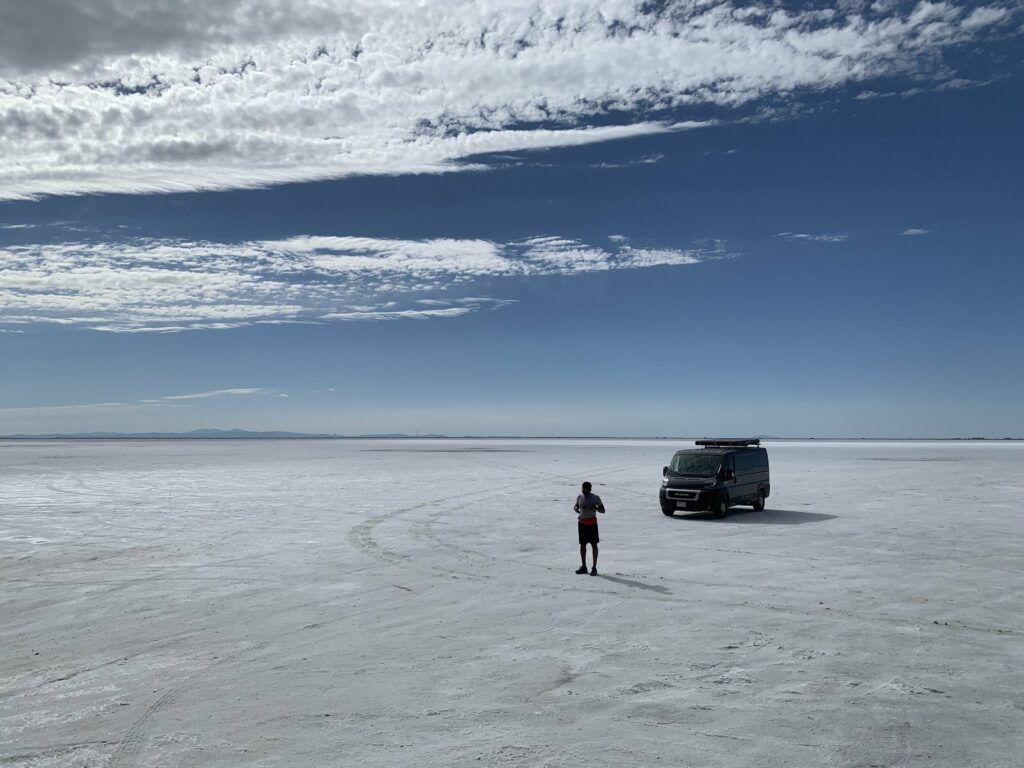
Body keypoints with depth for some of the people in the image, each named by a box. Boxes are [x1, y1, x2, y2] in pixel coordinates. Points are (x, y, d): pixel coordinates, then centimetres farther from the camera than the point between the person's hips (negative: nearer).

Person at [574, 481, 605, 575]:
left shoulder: (595, 498, -6)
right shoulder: (580, 497, 5)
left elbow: (603, 511, -3)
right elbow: (576, 505, 21)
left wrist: (595, 508, -24)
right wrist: (576, 509, -4)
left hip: (592, 523, -4)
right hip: (582, 522, 4)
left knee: (594, 544, -2)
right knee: (582, 544, 7)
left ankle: (594, 567, 2)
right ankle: (584, 567, 16)